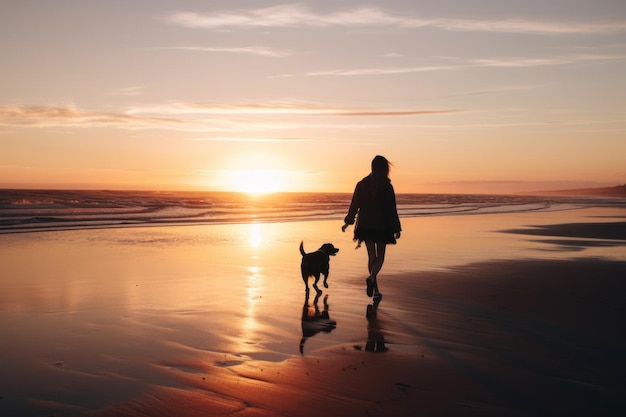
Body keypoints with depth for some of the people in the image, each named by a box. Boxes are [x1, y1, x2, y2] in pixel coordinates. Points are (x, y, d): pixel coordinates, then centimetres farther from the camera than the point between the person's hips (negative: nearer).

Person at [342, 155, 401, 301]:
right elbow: (392, 209, -8)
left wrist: (348, 222, 16)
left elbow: (354, 205, 4)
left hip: (365, 225, 3)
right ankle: (371, 277, -21)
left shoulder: (362, 184, 0)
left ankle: (376, 291, 11)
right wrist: (396, 229, -2)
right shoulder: (387, 186, -9)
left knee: (371, 256, 11)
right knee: (380, 256, 9)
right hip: (382, 226, -3)